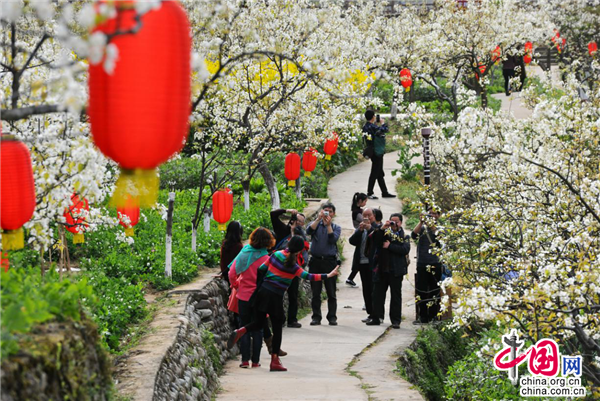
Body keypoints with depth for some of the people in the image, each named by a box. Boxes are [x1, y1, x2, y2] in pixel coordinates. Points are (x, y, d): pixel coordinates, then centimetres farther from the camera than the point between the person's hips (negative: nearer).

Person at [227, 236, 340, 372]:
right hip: (276, 296, -4)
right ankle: (275, 361, 8)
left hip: (263, 291, 4)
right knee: (277, 328, 7)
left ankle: (240, 332, -12)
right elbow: (308, 276, -13)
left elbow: (261, 268, 7)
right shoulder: (293, 267, -9)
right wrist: (328, 276, -10)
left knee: (259, 321, 18)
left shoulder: (276, 255, 2)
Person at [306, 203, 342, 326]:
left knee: (331, 291, -1)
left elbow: (333, 239, -8)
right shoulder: (316, 224, 13)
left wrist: (328, 224, -13)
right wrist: (319, 218, -17)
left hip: (329, 261, -1)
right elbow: (309, 231, -10)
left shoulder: (336, 228, 11)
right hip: (315, 261, 1)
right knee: (315, 291, 2)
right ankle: (316, 317, 7)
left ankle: (332, 317, 3)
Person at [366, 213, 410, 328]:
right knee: (378, 294, 6)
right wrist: (382, 229, -13)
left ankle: (396, 321, 6)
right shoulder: (384, 233, 11)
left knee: (396, 295, 2)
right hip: (381, 268, 3)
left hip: (396, 270, -3)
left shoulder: (404, 236, 5)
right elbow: (375, 241, -4)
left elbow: (405, 249, -11)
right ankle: (377, 318, 15)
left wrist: (390, 246, -13)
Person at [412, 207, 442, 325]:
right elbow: (414, 235, -7)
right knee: (421, 291, 0)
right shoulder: (422, 228, 11)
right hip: (422, 263, 1)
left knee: (434, 291, 1)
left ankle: (434, 316, 6)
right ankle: (423, 317, 4)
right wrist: (421, 222, -15)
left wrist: (433, 226, -18)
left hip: (435, 263, -1)